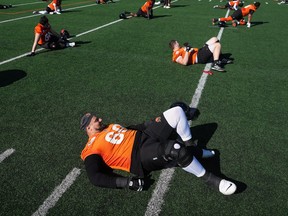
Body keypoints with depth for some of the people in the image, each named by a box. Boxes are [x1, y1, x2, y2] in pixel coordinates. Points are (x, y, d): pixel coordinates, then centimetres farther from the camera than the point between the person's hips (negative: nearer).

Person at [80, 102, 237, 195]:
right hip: (141, 155, -9)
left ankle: (191, 148, 11)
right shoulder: (92, 149, -2)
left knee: (178, 110, 0)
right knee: (176, 149, -38)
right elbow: (95, 177, -13)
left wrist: (152, 123, 14)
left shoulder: (111, 127, 24)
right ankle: (209, 179, -15)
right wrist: (125, 181, -25)